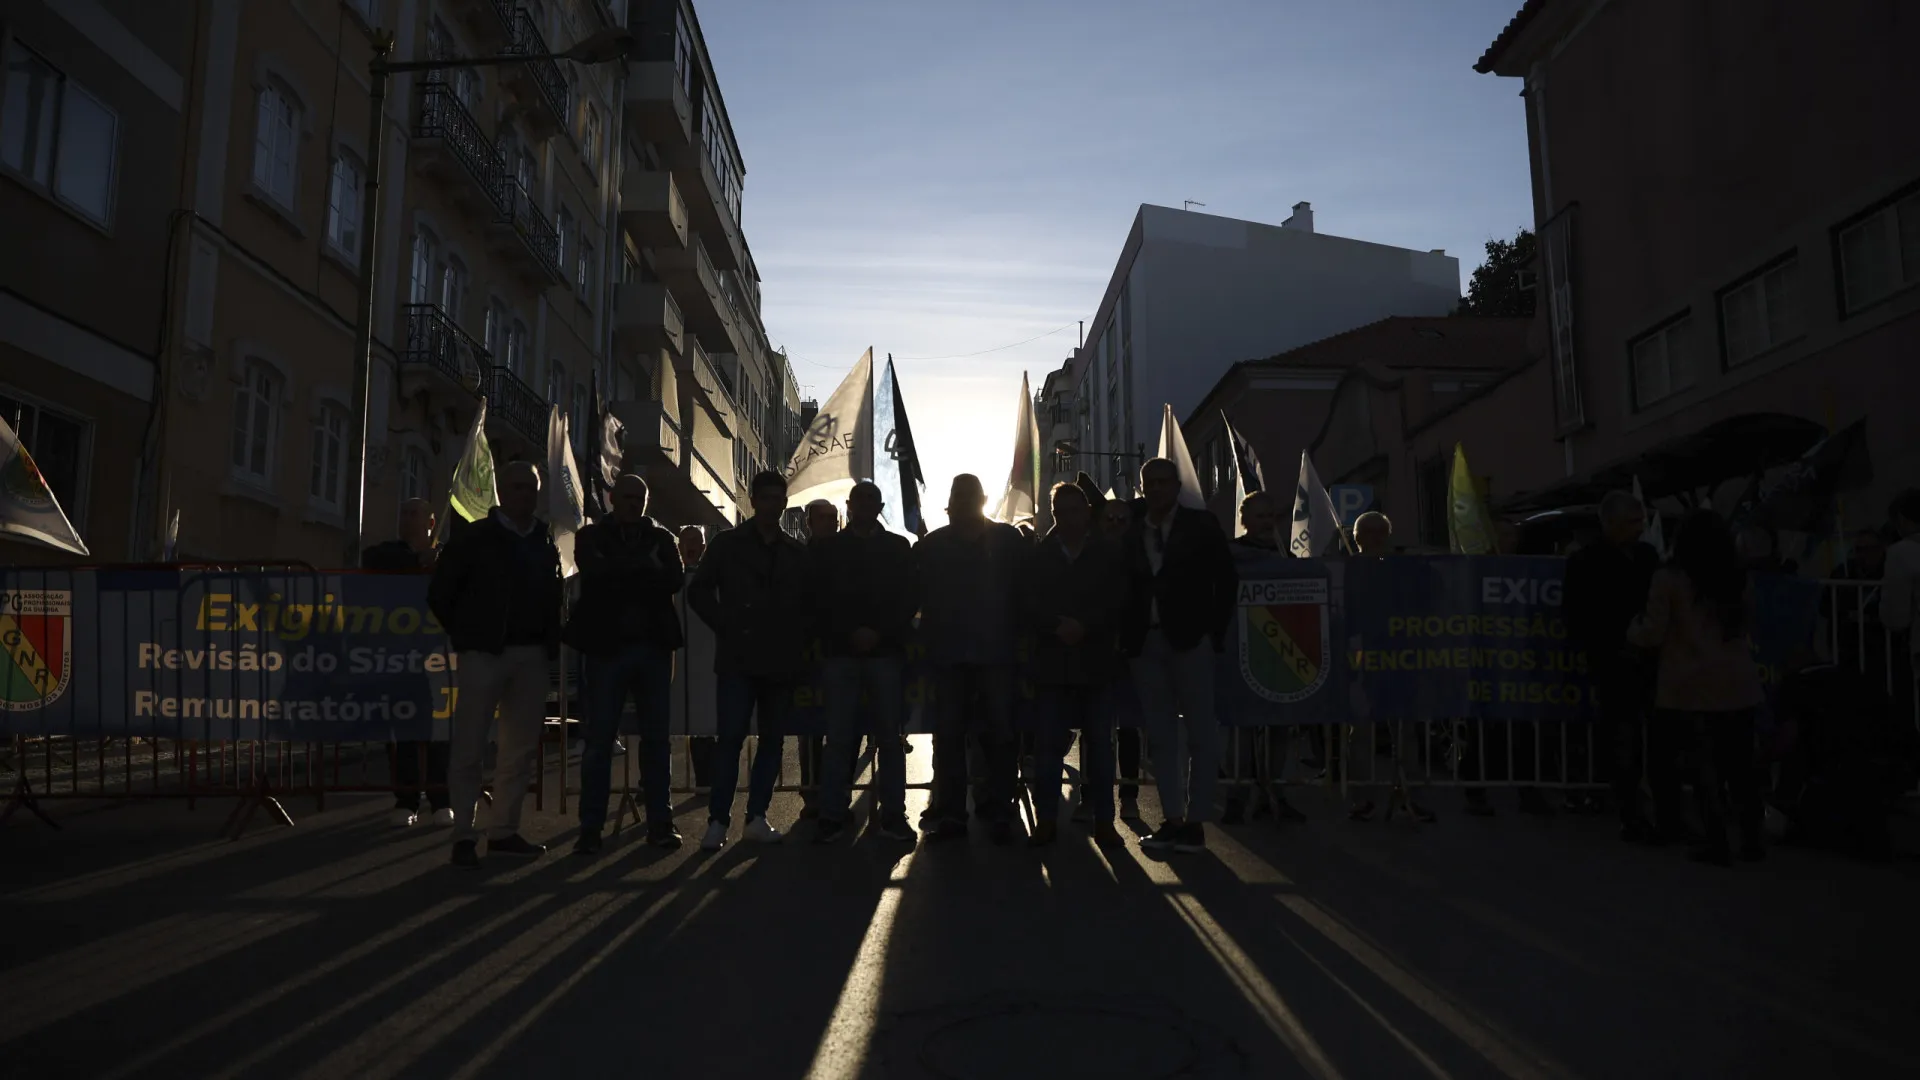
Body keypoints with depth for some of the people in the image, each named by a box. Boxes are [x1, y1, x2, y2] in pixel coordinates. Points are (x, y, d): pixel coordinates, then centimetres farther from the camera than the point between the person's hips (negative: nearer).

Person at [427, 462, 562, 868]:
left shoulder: (545, 542, 13)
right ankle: (463, 835, 5)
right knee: (470, 747, -3)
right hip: (486, 653, -4)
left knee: (522, 747, 6)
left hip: (532, 656, 5)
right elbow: (440, 594, 2)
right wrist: (466, 638, 1)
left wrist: (550, 644, 8)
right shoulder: (474, 538, 0)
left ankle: (504, 831, 15)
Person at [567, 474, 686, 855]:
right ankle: (590, 828, 6)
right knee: (599, 739, 0)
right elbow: (596, 573, -11)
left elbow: (675, 579, -5)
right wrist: (645, 569, -6)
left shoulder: (661, 538, 11)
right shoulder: (591, 536, 7)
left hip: (653, 646, 2)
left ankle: (660, 823, 12)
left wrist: (621, 577, -10)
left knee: (657, 737, 5)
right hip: (607, 645, -2)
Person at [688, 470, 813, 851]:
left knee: (772, 739, 4)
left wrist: (801, 639, 3)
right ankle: (718, 820, -3)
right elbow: (699, 591, 4)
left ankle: (757, 817, 12)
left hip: (781, 662, 3)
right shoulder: (728, 544, 6)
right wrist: (727, 627, -5)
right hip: (738, 659, -3)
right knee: (731, 737, -8)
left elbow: (809, 602, 17)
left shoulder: (797, 552, 13)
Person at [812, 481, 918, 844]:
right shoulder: (827, 547, 10)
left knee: (889, 736, 2)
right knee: (839, 737, -2)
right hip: (841, 651, 0)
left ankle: (893, 814, 6)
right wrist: (851, 633, -7)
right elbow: (820, 598, 4)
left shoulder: (898, 547, 11)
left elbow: (911, 598, 5)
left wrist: (879, 633, -6)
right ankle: (832, 815, 2)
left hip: (886, 651, 1)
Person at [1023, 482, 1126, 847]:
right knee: (1048, 743, 0)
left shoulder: (1109, 553, 7)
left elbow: (1118, 603, -1)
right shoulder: (1039, 554, 9)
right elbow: (1028, 606, 2)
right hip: (1053, 661, 1)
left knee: (1100, 743, 4)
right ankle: (1046, 819, 7)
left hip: (1097, 659, 0)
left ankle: (1103, 820, 11)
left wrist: (1084, 626, -14)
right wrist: (1057, 627, -14)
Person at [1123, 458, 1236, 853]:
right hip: (1145, 642, 4)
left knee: (1200, 732, 1)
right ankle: (1172, 818, 14)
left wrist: (1216, 633, -5)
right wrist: (1126, 638, 0)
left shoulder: (1202, 525, 2)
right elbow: (1127, 588, 10)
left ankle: (1196, 820, 6)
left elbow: (1226, 579, 0)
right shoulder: (1131, 535, 11)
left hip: (1190, 640, -3)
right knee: (1160, 735, 7)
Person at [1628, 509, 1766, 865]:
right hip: (1738, 684, 4)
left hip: (1692, 685, -4)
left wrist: (1633, 628, 15)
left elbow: (1653, 635, -5)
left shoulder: (1670, 578, -5)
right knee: (1740, 760, 11)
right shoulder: (1740, 578, 9)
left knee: (1704, 760, 2)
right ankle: (1751, 837, 16)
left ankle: (1716, 840, 2)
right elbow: (1748, 629, 22)